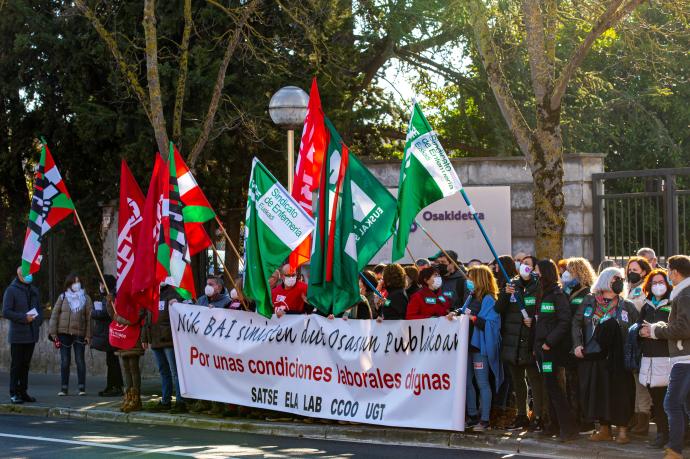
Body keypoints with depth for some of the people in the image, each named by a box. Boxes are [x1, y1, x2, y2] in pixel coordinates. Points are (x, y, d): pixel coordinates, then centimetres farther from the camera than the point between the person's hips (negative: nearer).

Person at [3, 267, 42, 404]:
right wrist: (24, 318, -18)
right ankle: (14, 393, 0)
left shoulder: (33, 290, 14)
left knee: (26, 364, 11)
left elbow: (39, 309, 21)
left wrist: (38, 319, 0)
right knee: (16, 364, -3)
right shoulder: (11, 290, -6)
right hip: (17, 335, -6)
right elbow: (6, 312, -12)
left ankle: (23, 391, 17)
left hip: (31, 334, 6)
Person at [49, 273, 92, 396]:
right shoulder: (62, 297, 5)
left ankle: (82, 387, 6)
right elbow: (54, 315, 4)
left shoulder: (86, 298, 4)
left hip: (79, 334, -1)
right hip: (64, 333, 1)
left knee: (80, 361, 1)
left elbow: (89, 317, 1)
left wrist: (88, 335, -6)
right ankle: (64, 388, 7)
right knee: (65, 361, 3)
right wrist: (53, 333, -2)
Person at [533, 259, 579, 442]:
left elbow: (565, 322, -18)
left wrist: (549, 341, -21)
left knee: (552, 385, -10)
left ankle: (568, 427, -8)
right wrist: (536, 346, 13)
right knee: (550, 386, 10)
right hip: (542, 347, 8)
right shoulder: (542, 295, 15)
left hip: (553, 349, -8)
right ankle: (556, 425, 15)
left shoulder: (558, 295, -11)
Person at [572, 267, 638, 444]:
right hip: (592, 356, 1)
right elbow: (576, 323, 8)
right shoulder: (589, 301, 7)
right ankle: (604, 428, 16)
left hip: (617, 358, -1)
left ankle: (622, 430, 5)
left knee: (619, 392, -2)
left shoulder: (627, 306, 6)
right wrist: (577, 345, -4)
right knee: (596, 390, 5)